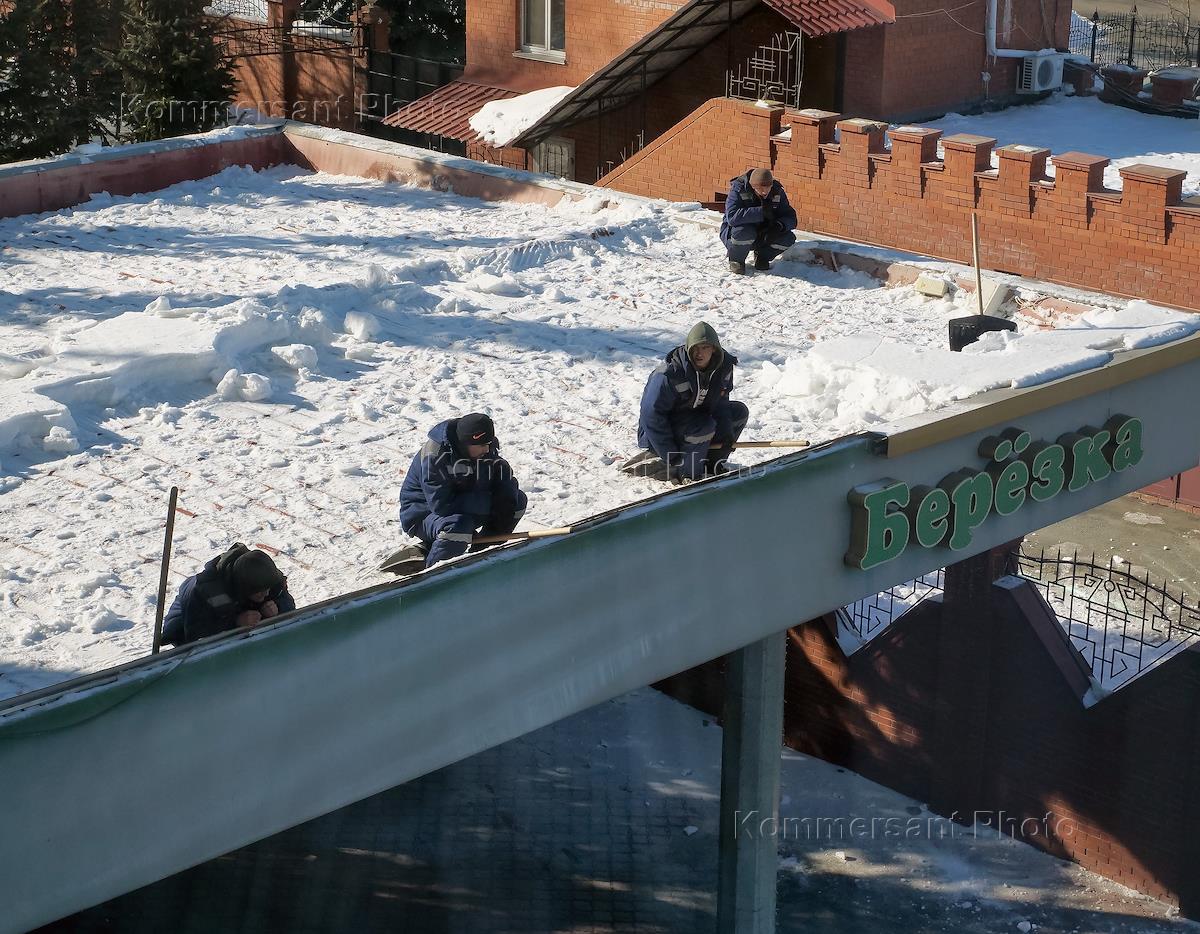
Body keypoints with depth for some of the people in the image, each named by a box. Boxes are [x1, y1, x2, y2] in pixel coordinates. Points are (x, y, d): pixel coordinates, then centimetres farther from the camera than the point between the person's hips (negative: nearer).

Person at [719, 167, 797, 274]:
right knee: (744, 232, -39)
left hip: (763, 236, 5)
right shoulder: (738, 189, -23)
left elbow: (790, 218, -9)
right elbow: (732, 216, -40)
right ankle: (736, 260, -7)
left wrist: (779, 225, -33)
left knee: (788, 238, -19)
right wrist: (761, 212, -42)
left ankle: (762, 257, 9)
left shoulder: (777, 192, -9)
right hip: (732, 233, -4)